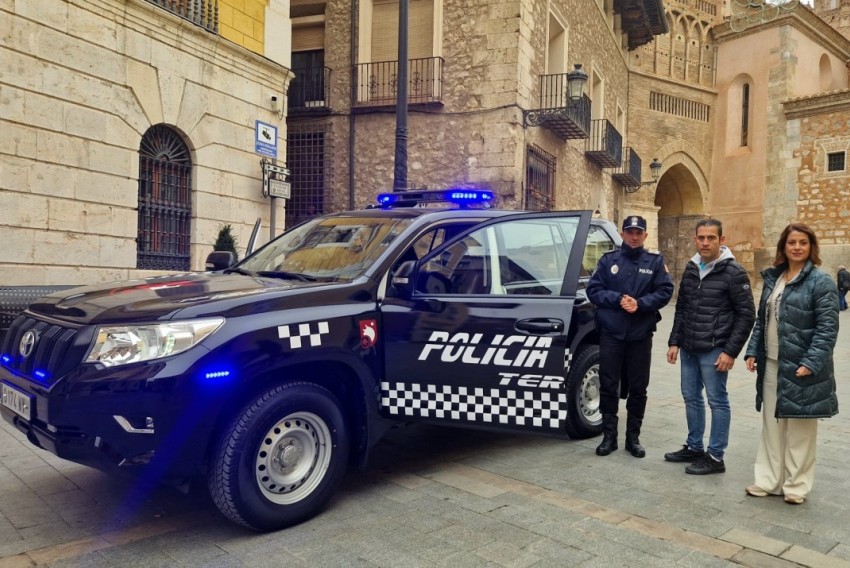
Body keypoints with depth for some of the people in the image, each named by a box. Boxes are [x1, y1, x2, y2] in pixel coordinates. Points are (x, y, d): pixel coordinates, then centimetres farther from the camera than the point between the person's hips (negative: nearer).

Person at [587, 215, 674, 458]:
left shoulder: (655, 261, 4)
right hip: (611, 333, 0)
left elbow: (665, 292, -1)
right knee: (608, 386, 3)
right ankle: (609, 436, 16)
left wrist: (640, 304, -17)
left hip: (641, 334, 1)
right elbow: (593, 290, 0)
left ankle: (633, 437, 22)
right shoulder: (608, 259, 4)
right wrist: (618, 299, -15)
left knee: (638, 388, 9)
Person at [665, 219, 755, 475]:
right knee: (691, 398, 15)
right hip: (688, 349, 7)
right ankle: (694, 447, 29)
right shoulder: (690, 269, 10)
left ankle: (715, 457, 12)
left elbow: (746, 314, -9)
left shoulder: (733, 272, -9)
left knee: (717, 401, 3)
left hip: (714, 351, -7)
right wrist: (674, 342, 10)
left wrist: (731, 351, -14)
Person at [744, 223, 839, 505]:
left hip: (800, 367, -6)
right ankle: (768, 480, 24)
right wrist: (752, 351, 7)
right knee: (771, 425, 13)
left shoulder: (820, 281, -8)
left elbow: (827, 327, -13)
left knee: (799, 429, 6)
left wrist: (812, 362, -21)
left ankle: (796, 486, 20)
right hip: (771, 365, 6)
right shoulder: (772, 278, 11)